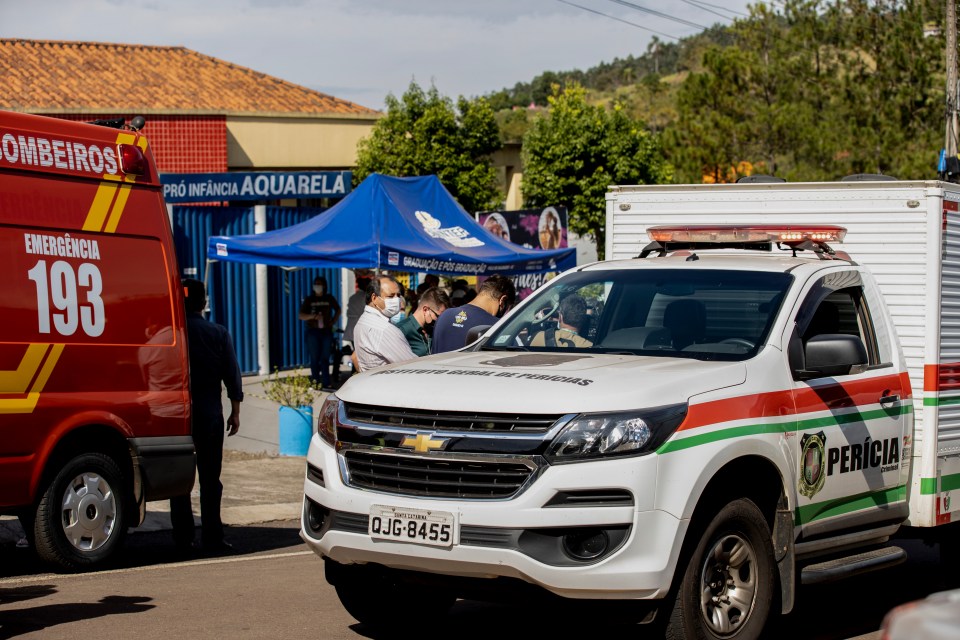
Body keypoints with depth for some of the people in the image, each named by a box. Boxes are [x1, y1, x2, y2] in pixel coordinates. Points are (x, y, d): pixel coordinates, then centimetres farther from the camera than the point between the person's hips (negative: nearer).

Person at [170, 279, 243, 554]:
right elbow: (232, 375, 0)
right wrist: (235, 411, 8)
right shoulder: (218, 334, -1)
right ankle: (212, 538, 0)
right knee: (210, 477, 2)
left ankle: (182, 536, 9)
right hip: (209, 413, 0)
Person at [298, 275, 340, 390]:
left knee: (325, 359, 1)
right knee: (315, 359, 0)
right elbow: (301, 316, -1)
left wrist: (333, 321, 7)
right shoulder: (309, 300, 3)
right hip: (313, 332, -1)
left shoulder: (329, 299, 6)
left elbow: (338, 310, 22)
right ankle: (315, 382, 7)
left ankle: (326, 383, 2)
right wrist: (312, 316, -19)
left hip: (326, 332, 1)